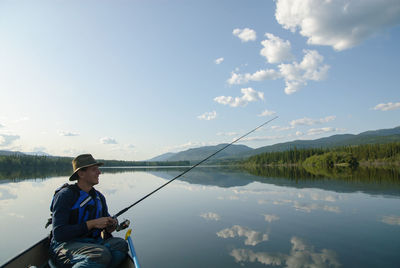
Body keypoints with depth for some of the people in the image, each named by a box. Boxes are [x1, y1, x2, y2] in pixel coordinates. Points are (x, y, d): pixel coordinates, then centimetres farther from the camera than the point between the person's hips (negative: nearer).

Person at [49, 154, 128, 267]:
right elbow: (58, 234, -17)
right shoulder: (65, 195, -11)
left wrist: (109, 227, -3)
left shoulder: (99, 197, 9)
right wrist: (92, 223, -21)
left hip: (91, 243, 6)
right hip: (65, 245, -6)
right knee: (102, 254, -35)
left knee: (120, 244, -24)